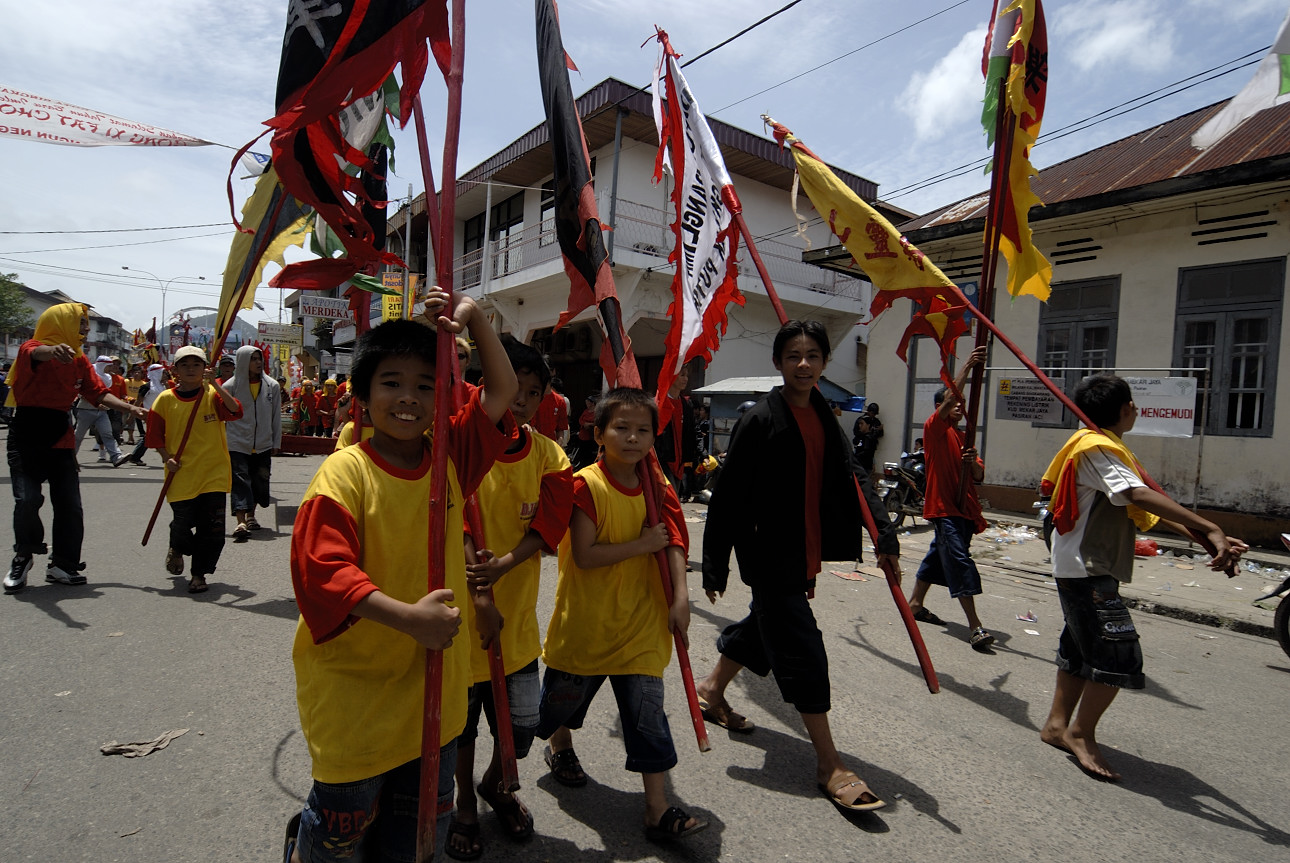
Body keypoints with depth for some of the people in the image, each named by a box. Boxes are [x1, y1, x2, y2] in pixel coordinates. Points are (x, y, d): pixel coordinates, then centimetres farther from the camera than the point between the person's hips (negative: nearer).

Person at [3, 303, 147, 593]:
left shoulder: (79, 360, 10)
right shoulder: (32, 348, -9)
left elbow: (98, 393, 8)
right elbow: (37, 353, -34)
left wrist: (130, 408, -8)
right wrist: (54, 350, -58)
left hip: (60, 438, 6)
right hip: (26, 438, -5)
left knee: (70, 504, 3)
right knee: (27, 499, -15)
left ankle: (62, 564, 15)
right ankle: (23, 556, 11)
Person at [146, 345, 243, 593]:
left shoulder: (213, 394, 0)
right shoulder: (165, 399, 2)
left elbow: (235, 411, -19)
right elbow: (155, 436, 7)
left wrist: (215, 384, -24)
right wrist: (167, 458, -5)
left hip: (214, 473, -1)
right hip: (181, 475, 1)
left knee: (212, 529, -2)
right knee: (182, 524, 7)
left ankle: (198, 573, 15)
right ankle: (177, 549, 43)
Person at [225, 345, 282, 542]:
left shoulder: (272, 386, 4)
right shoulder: (231, 386, -3)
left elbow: (277, 417, 9)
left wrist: (276, 443, 7)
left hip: (263, 445, 3)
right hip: (238, 444, -3)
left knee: (260, 482, 10)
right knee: (240, 481, -9)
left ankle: (251, 516, 31)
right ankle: (241, 522, -14)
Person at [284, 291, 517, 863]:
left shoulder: (451, 455, -1)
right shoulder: (345, 471, -15)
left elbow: (503, 389, 5)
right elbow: (321, 568, -22)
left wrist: (473, 317, -3)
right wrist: (408, 616, -29)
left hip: (435, 680, 5)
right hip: (356, 686, -4)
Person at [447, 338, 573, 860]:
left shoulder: (548, 456, -2)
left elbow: (548, 526, -9)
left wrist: (503, 564, -23)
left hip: (517, 610, 3)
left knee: (522, 723, 11)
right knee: (461, 718, 15)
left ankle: (495, 783, 44)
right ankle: (465, 803, 44)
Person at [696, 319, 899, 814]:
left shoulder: (825, 419, 7)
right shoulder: (759, 420, -16)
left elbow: (850, 481, 7)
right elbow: (727, 497, -15)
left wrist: (884, 534, -6)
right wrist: (715, 565, -14)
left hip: (804, 552, 8)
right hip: (768, 552, -8)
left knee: (765, 625, 22)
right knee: (803, 649, -4)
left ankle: (712, 690, 46)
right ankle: (829, 764, 9)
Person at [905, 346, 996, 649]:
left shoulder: (964, 438, 18)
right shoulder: (935, 429, -3)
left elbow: (979, 476, 11)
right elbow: (949, 398, -20)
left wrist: (972, 462, -12)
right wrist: (968, 365, -19)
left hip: (965, 509, 8)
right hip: (944, 508, -8)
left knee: (938, 556, 16)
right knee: (960, 562, -13)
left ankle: (915, 604, 30)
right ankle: (975, 626, -13)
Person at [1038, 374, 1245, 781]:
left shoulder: (1103, 446, 14)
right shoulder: (1098, 448, -17)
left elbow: (1143, 507, 8)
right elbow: (1141, 496, -32)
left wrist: (1199, 535, -3)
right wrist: (1210, 529, -36)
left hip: (1086, 568, 11)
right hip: (1086, 570, -11)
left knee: (1081, 647, 17)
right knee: (1119, 655, -7)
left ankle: (1058, 724, 26)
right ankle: (1082, 735, 5)